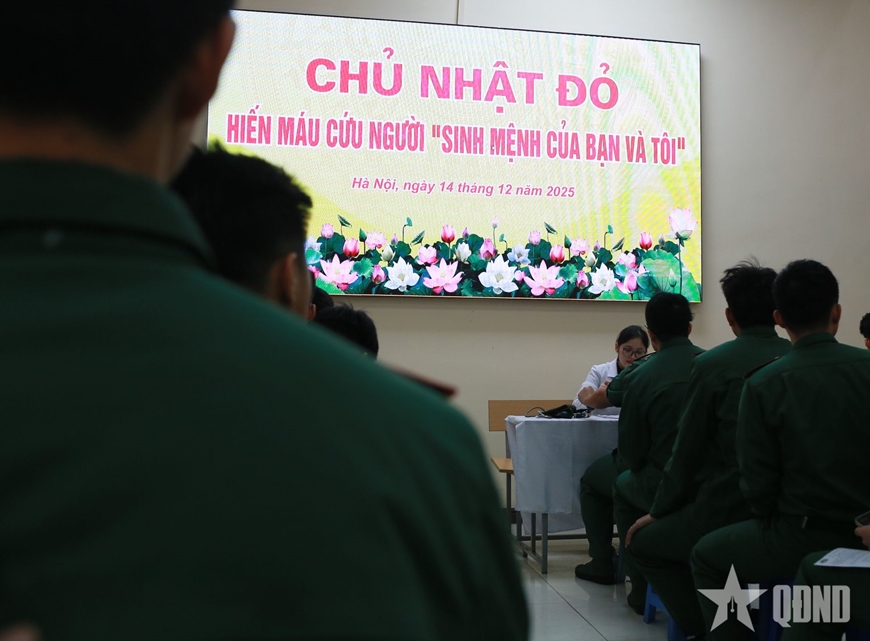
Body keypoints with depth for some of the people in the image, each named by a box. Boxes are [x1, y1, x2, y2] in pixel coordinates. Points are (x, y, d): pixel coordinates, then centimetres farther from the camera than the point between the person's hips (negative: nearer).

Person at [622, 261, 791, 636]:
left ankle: (706, 628, 9)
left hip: (730, 511, -6)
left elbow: (687, 451, -6)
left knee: (642, 541, 15)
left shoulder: (711, 365, -11)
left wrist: (658, 512, 7)